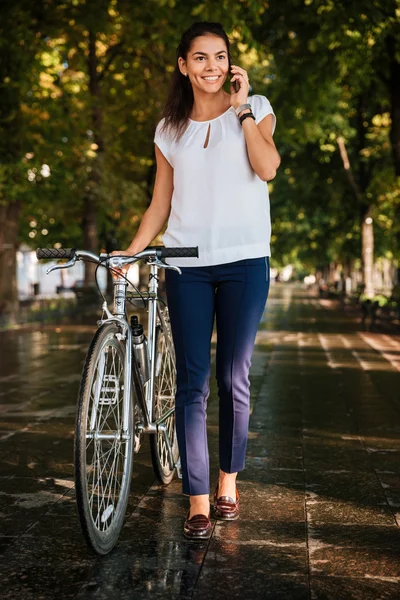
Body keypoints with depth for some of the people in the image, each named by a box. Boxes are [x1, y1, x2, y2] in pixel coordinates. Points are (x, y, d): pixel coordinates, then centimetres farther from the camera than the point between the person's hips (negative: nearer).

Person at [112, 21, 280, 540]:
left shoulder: (254, 109, 8)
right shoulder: (170, 129, 15)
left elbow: (267, 167, -11)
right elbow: (160, 205, 14)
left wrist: (243, 109, -7)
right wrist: (128, 254, 4)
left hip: (244, 261, -1)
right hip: (187, 266, 2)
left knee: (233, 378, 2)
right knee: (192, 381, -3)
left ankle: (228, 481, 20)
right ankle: (197, 501, 2)